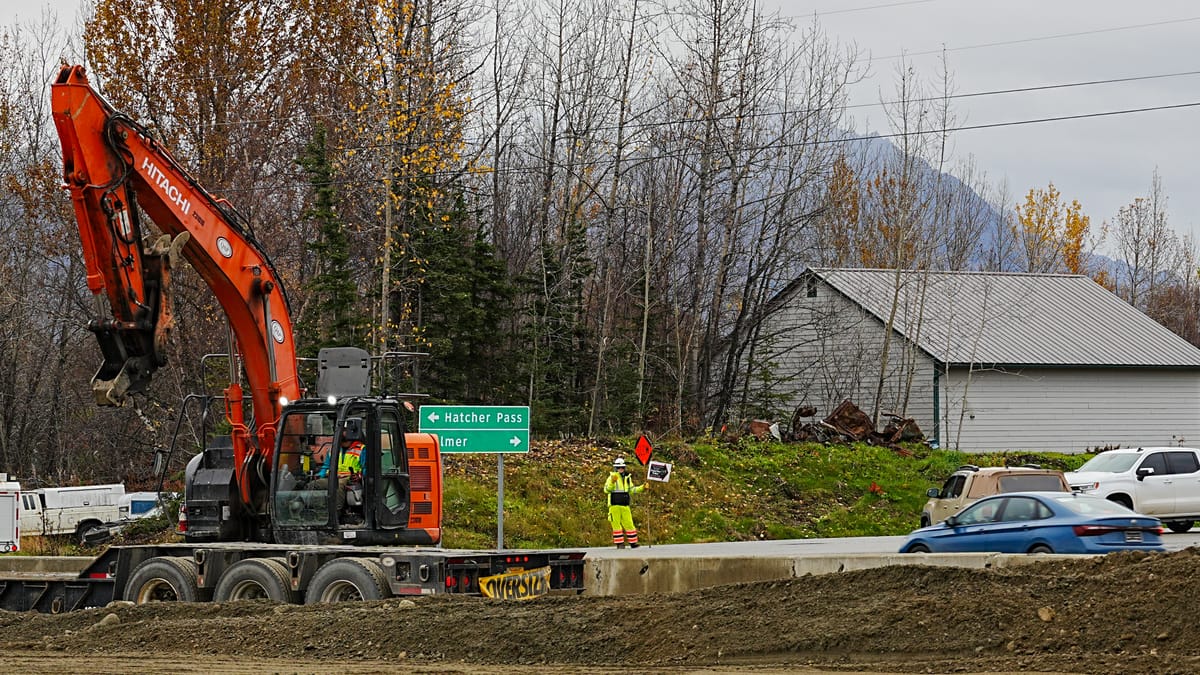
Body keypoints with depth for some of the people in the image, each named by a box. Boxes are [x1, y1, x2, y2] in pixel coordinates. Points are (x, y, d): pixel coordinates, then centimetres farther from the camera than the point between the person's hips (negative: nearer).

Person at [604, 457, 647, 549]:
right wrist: (612, 482, -33)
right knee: (616, 525, -2)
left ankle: (633, 543, 11)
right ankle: (620, 544, 2)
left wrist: (642, 488, 11)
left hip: (625, 506, 5)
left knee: (629, 523, 4)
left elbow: (632, 490, 22)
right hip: (614, 506, -4)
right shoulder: (612, 477, -5)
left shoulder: (627, 478, 12)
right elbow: (606, 489, -16)